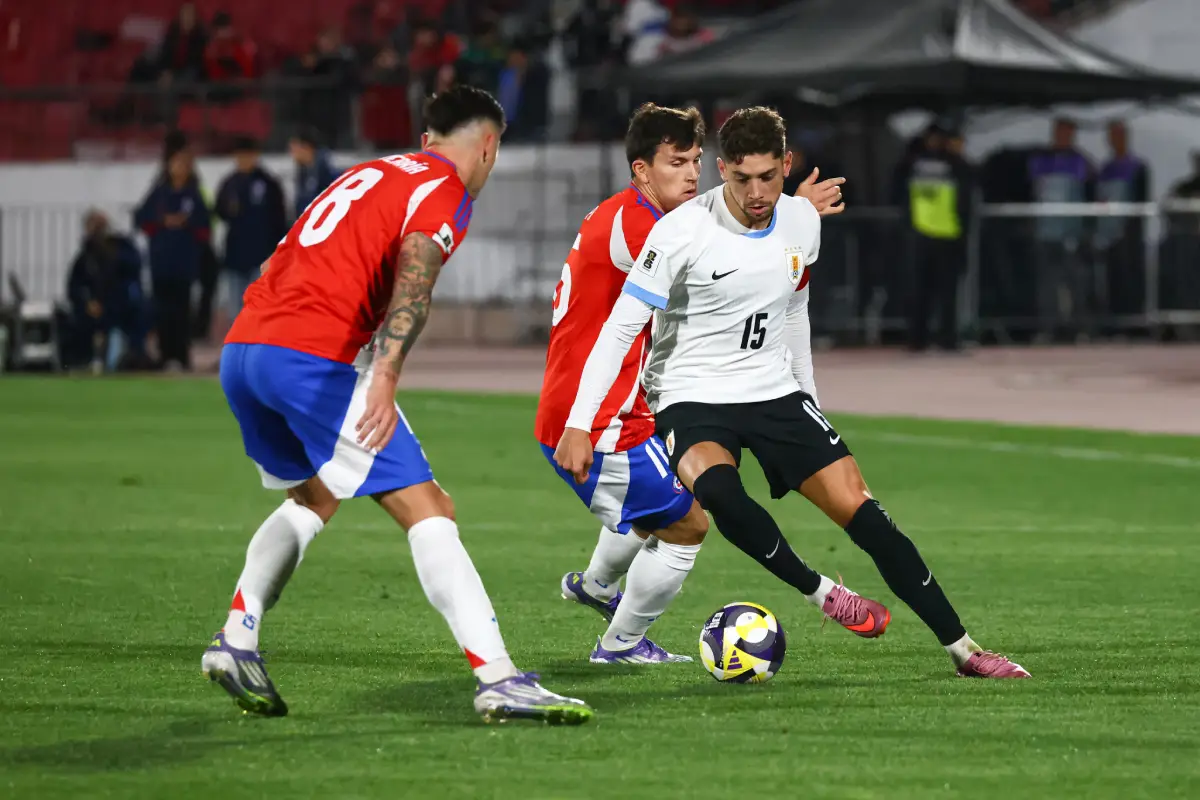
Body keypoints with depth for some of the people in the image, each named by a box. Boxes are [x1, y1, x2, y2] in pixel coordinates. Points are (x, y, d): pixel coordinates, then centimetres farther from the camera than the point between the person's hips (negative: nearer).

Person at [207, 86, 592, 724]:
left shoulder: (368, 173, 27)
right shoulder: (445, 192, 2)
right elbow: (413, 280, -17)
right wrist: (384, 379, -27)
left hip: (240, 349, 8)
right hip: (313, 357, -8)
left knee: (313, 498, 30)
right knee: (428, 512, -7)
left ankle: (235, 639, 18)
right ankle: (498, 680, -14)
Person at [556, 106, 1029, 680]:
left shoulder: (801, 222, 1)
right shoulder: (683, 231, -17)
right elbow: (620, 328, -16)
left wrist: (810, 405, 24)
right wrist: (579, 425, -22)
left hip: (775, 393, 4)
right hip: (692, 397, -4)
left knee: (860, 510, -6)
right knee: (718, 489, -37)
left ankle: (961, 648, 3)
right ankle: (821, 592, -18)